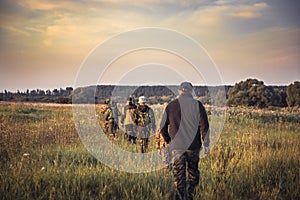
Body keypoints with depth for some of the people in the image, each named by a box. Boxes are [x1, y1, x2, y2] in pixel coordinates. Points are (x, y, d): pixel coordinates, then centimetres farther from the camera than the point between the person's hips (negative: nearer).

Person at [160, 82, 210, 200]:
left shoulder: (171, 105, 1)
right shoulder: (197, 105, -6)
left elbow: (163, 127, 5)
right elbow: (204, 126, -8)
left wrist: (168, 141, 18)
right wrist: (206, 143, -1)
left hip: (177, 146, 1)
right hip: (193, 146, -1)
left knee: (178, 175, 7)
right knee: (193, 172, 14)